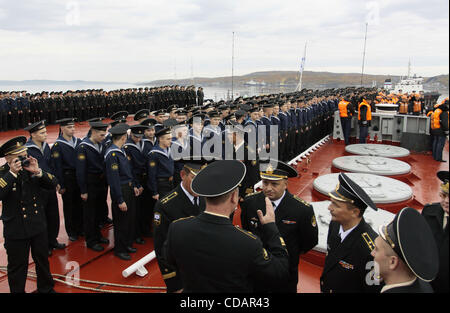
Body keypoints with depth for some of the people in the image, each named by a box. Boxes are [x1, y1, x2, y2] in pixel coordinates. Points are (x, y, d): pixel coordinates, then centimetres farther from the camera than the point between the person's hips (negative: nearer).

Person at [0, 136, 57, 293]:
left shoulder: (31, 168, -2)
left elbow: (53, 184, -8)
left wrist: (38, 171, -21)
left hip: (39, 226, 4)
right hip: (16, 231, -4)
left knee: (42, 260, 21)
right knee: (18, 266, 12)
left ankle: (46, 288, 41)